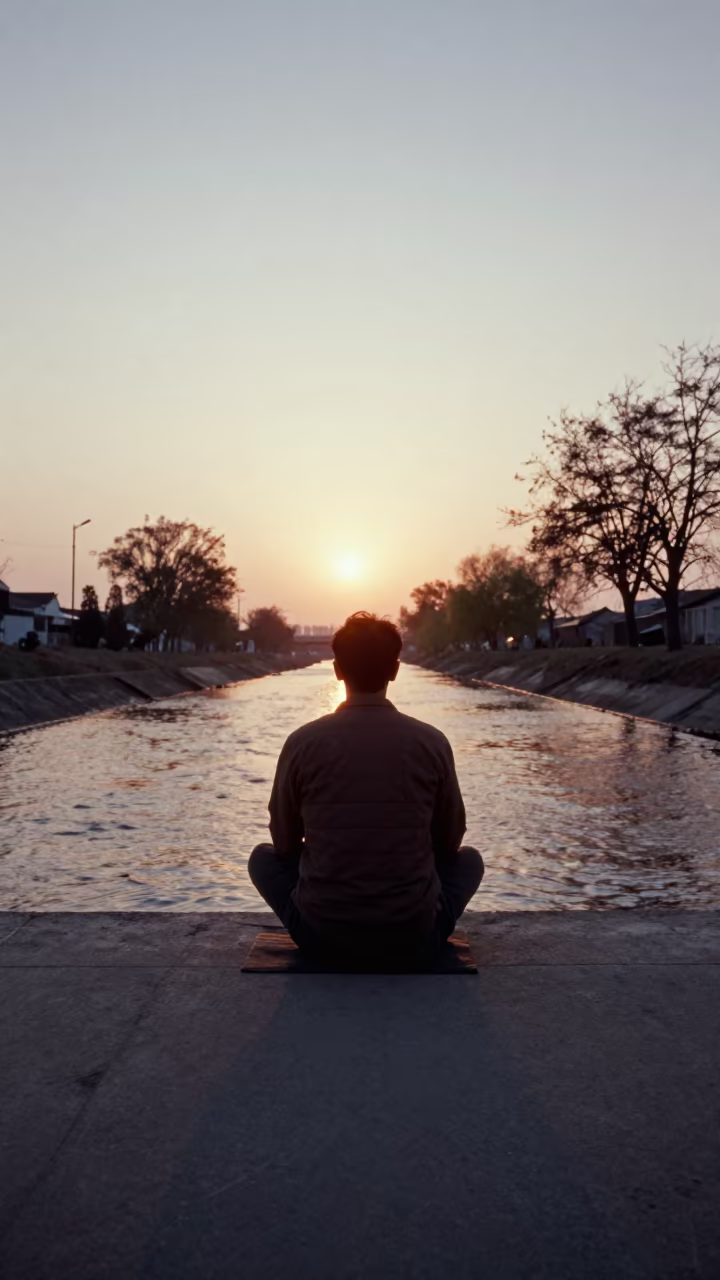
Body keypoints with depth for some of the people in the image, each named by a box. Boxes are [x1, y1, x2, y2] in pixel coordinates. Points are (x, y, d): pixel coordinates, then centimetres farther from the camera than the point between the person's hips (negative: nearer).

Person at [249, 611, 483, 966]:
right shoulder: (432, 742, -5)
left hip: (322, 934, 0)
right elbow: (450, 843, 7)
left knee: (263, 858, 28)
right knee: (469, 859, 29)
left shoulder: (302, 743, -7)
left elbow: (285, 845, 6)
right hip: (414, 937, 1)